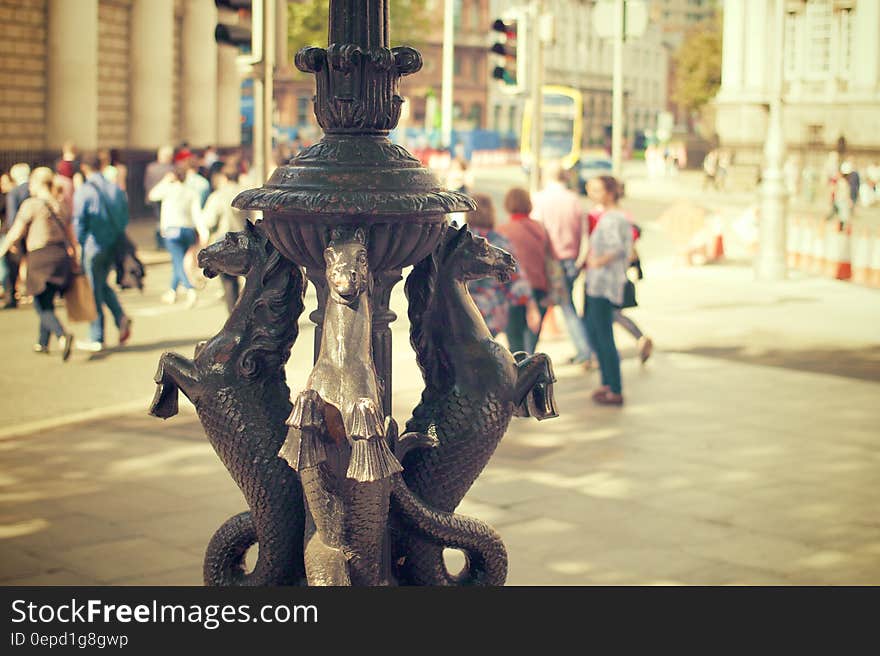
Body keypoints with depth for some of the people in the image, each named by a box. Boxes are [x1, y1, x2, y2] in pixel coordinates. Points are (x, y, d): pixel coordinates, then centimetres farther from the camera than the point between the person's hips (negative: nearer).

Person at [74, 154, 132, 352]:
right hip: (113, 247, 5)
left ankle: (96, 339, 10)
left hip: (93, 247, -5)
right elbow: (125, 218, 7)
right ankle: (121, 317, 1)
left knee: (93, 292, 4)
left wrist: (79, 243, 1)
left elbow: (78, 221, -12)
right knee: (103, 285, 23)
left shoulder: (83, 191, -12)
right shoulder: (116, 189, 4)